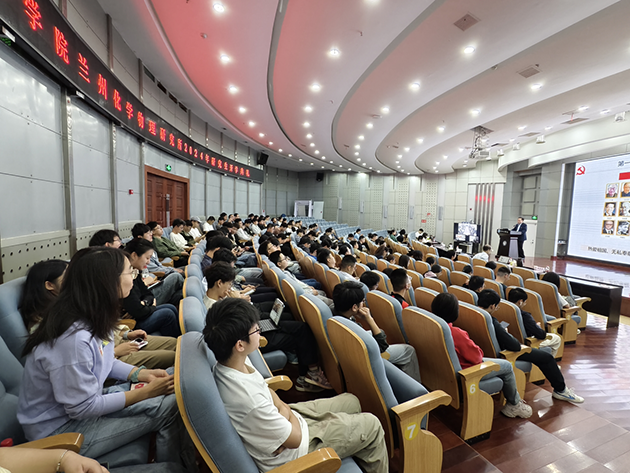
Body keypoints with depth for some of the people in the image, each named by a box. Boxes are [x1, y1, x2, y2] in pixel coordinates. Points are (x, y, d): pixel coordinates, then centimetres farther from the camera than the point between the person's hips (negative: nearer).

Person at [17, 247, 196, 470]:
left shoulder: (93, 316, -6)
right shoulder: (74, 338, -33)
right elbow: (83, 408, -23)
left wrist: (142, 374, -5)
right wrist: (145, 392, -18)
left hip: (84, 403, 8)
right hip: (61, 427, -8)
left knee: (172, 394, -4)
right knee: (170, 407, -15)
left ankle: (179, 463, 15)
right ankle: (176, 467, 11)